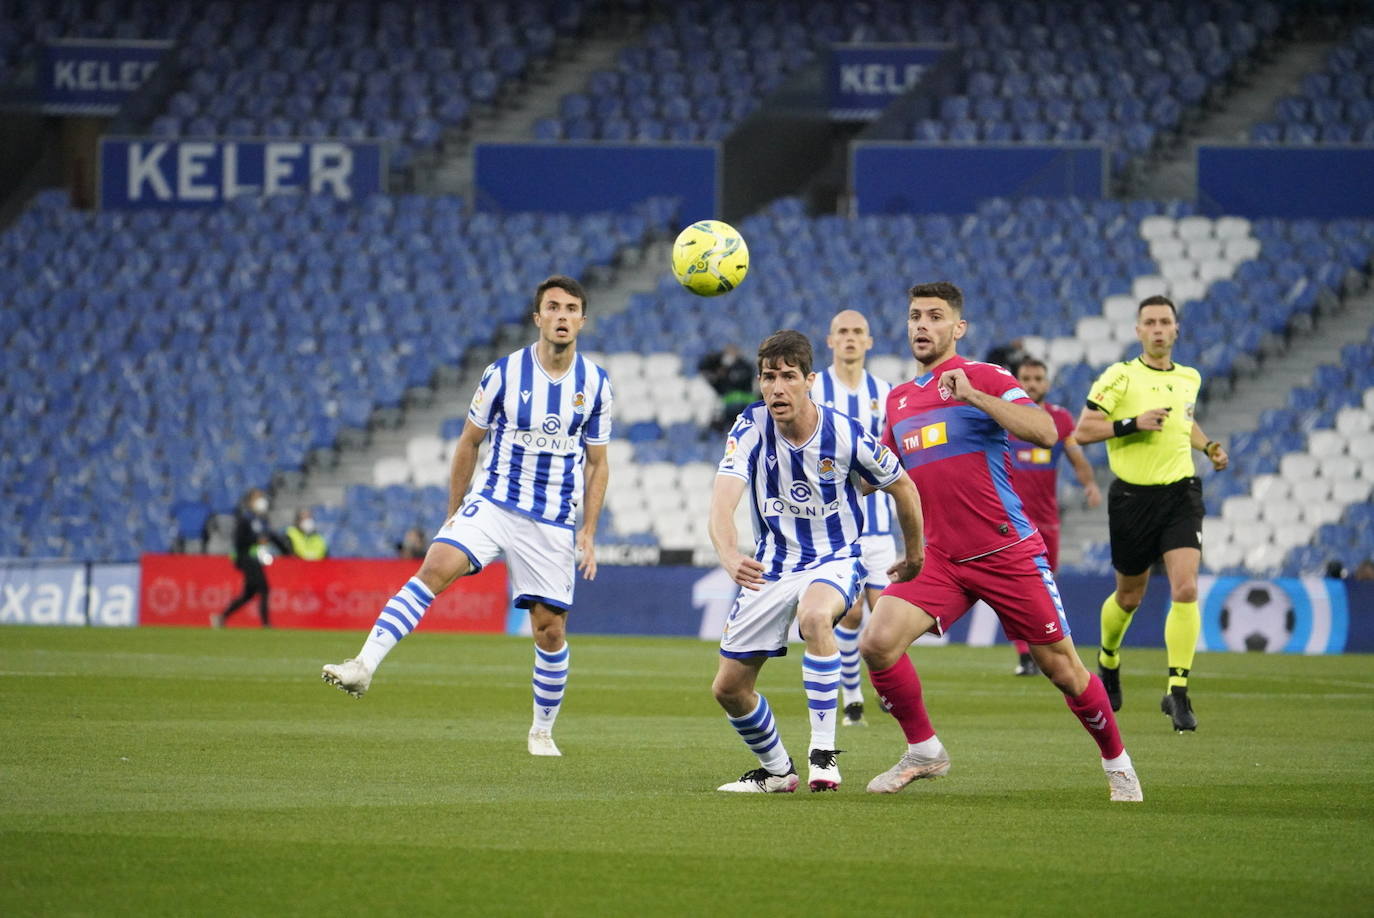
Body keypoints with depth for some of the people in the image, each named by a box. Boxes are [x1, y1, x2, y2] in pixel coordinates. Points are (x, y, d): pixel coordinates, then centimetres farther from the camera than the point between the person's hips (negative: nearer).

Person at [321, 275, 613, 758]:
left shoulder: (596, 384, -1)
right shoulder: (504, 373, -5)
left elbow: (597, 464, 8)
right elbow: (469, 441, 6)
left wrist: (588, 532, 2)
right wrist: (453, 513, 6)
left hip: (554, 521, 1)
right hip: (493, 502, -1)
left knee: (551, 629, 1)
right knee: (435, 568, -25)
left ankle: (543, 731, 22)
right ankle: (364, 665, -34)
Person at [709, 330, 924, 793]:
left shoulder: (845, 435, -16)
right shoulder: (750, 428, -13)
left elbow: (902, 488, 3)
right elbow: (722, 505, -26)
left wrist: (914, 556, 14)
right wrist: (730, 557, -47)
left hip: (835, 560, -4)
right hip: (771, 567, 4)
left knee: (814, 615, -38)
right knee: (728, 688, 3)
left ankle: (823, 753, -29)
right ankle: (777, 770, 30)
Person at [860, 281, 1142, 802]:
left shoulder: (983, 378, -5)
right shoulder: (899, 399, 14)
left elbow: (1045, 432, -21)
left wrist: (973, 395, -27)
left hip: (1007, 553, -5)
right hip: (938, 558, 5)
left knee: (1059, 665, 0)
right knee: (877, 643, -16)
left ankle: (1117, 764, 22)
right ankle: (923, 752, 2)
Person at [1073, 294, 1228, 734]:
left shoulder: (1189, 379, 9)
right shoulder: (1120, 377, -6)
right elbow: (1082, 431, -9)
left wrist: (1207, 446, 11)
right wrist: (1133, 423, -20)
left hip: (1180, 495, 2)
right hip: (1132, 496, -2)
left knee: (1185, 589, -16)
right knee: (1130, 596, 11)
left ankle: (1177, 692, -12)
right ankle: (1108, 661, 43)